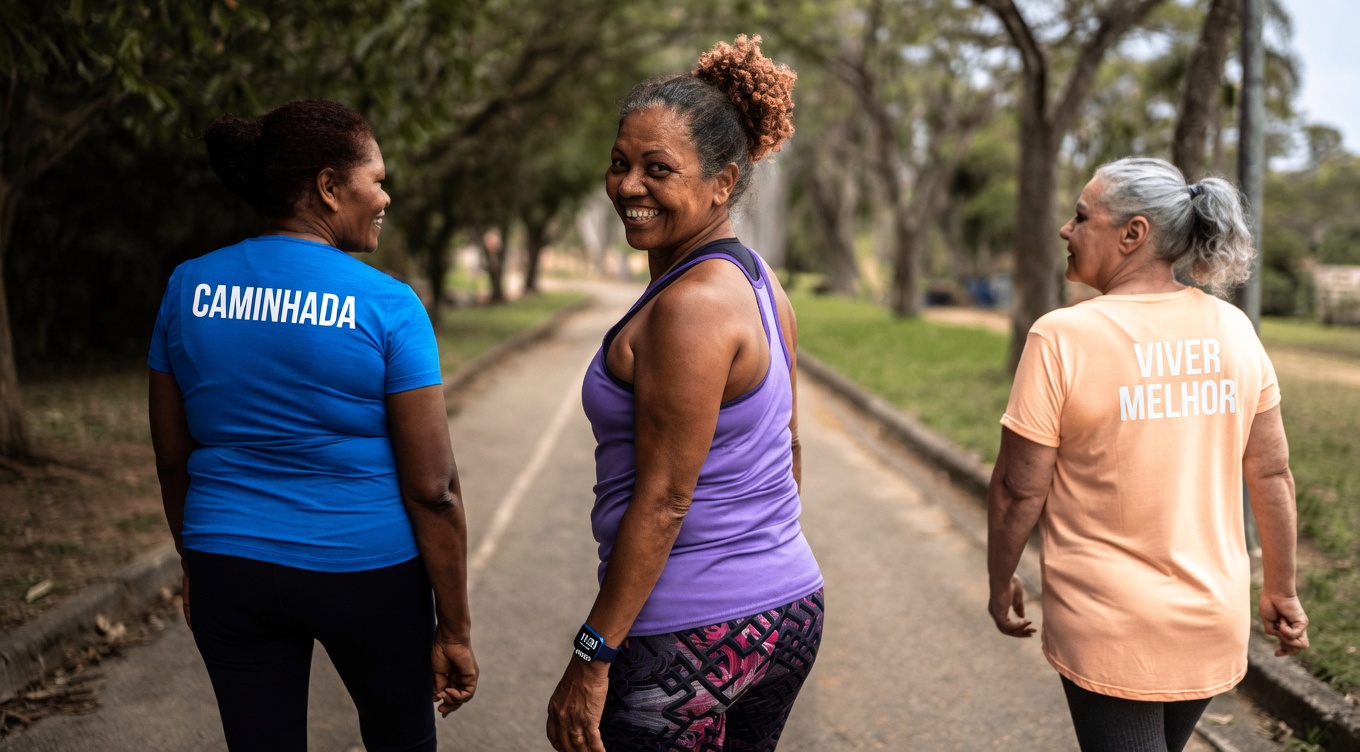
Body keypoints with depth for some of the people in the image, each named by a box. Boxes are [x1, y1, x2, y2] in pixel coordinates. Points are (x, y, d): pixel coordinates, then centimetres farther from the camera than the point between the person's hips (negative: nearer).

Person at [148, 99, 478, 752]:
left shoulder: (188, 288, -2)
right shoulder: (387, 307, -14)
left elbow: (172, 459, 7)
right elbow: (432, 489, -14)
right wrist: (455, 631, -5)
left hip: (230, 574, 3)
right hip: (367, 574, -3)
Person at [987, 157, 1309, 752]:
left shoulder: (1062, 337, -16)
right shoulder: (1233, 330, -2)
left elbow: (1020, 489, -13)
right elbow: (1272, 476, 3)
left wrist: (1000, 584, 3)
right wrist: (1281, 590, 15)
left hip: (1110, 630, -5)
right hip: (1214, 621, 5)